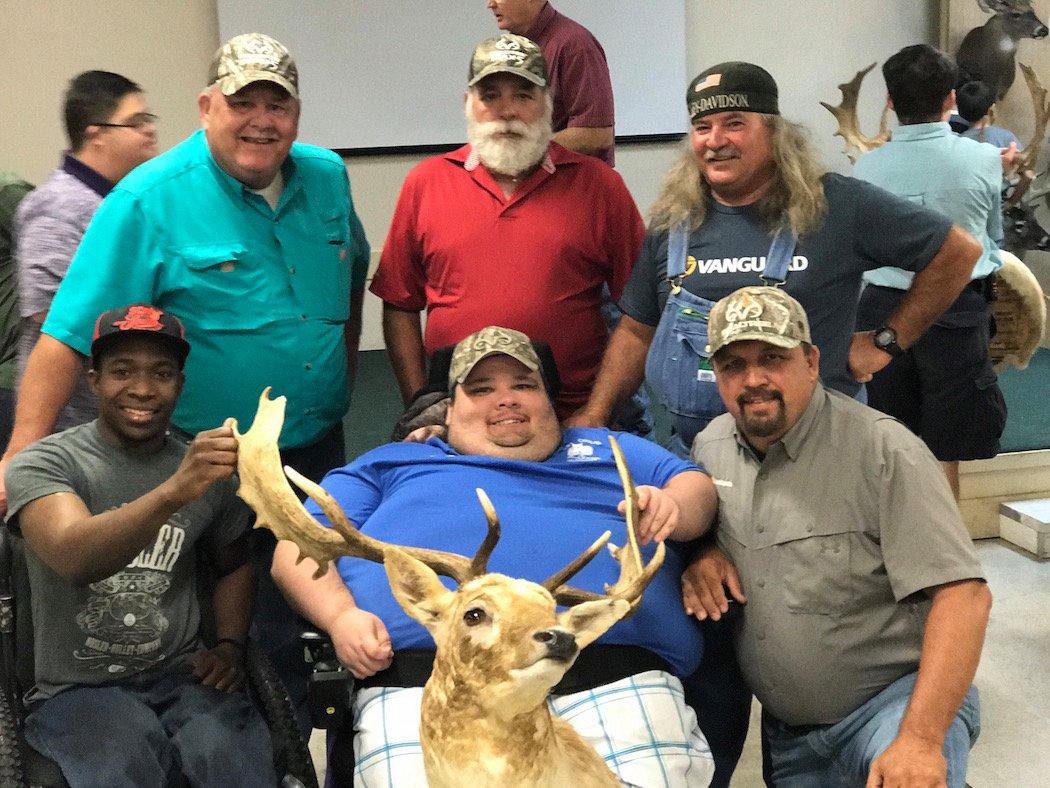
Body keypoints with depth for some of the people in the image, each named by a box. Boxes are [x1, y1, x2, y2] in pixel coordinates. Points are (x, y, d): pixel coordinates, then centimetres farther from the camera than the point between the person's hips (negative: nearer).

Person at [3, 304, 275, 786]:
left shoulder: (204, 468, 7)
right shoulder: (43, 464, -6)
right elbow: (73, 558, -27)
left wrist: (229, 645, 5)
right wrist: (173, 493, -43)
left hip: (183, 676, 3)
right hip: (78, 688, -3)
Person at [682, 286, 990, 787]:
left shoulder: (883, 450, -15)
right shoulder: (708, 447, 3)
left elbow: (962, 594, -20)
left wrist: (920, 740, -28)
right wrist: (701, 550, -4)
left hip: (898, 700, -6)